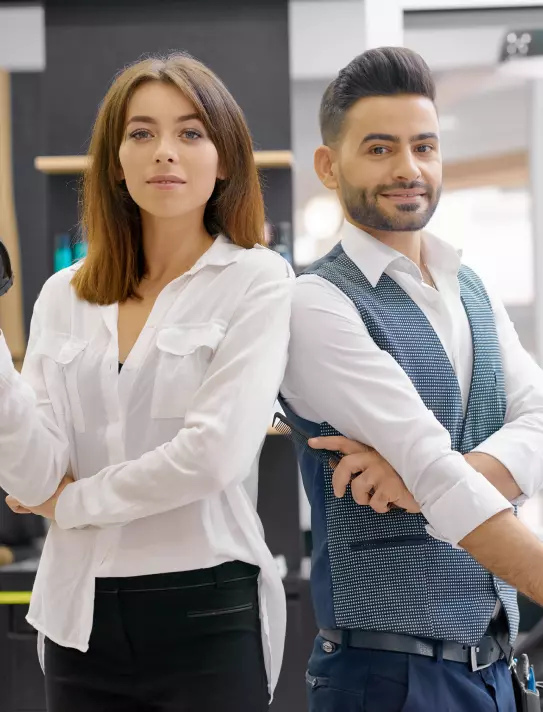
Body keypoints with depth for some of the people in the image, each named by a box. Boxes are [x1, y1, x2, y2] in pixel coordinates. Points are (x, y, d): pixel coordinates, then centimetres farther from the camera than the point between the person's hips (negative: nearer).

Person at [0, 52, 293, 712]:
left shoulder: (257, 280, -4)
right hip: (81, 615, 4)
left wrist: (72, 501, -5)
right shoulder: (64, 296, 7)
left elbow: (217, 452, -16)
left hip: (206, 613, -4)